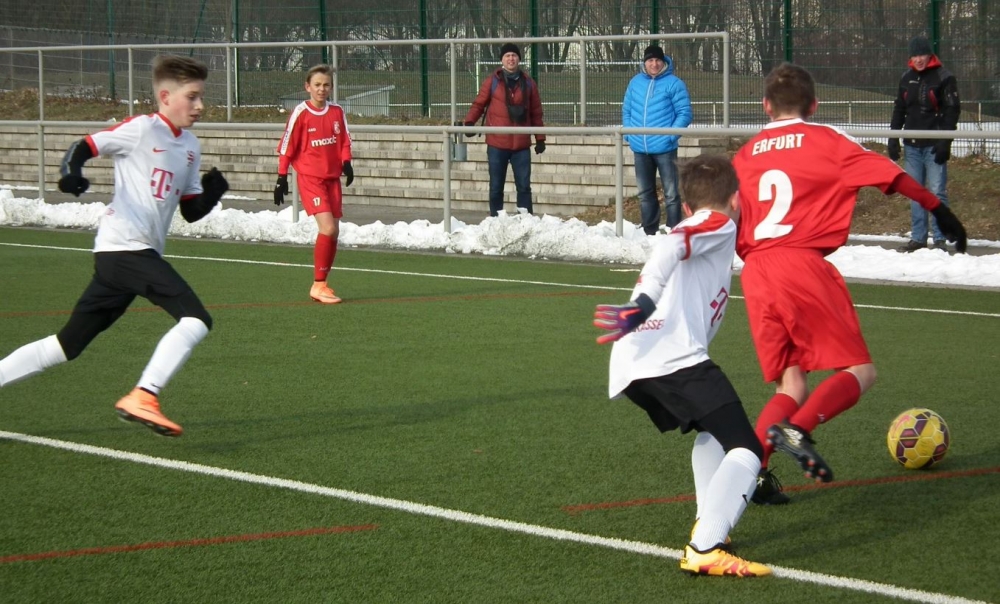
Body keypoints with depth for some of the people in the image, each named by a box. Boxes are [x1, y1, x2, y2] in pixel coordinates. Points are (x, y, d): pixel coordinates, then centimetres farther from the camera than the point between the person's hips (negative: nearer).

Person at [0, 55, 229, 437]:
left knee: (68, 344, 10)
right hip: (125, 246, -8)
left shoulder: (190, 147, 18)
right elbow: (84, 147, -7)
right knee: (196, 319, -19)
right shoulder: (142, 129, -5)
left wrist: (212, 192, 0)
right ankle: (142, 398, -24)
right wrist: (71, 172, -27)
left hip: (130, 255, 8)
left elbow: (191, 212, 20)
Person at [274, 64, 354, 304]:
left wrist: (346, 162, -3)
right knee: (327, 228, -18)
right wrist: (282, 177, -4)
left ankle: (322, 282, 17)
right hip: (309, 177, -6)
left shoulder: (337, 112, 6)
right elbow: (286, 146, -3)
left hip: (332, 177, 6)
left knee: (333, 232, 4)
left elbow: (344, 140, 15)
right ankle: (318, 286, -10)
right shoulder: (301, 113, -7)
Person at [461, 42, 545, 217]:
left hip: (522, 144, 1)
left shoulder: (528, 83, 7)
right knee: (496, 187, 5)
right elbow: (479, 104, 3)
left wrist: (540, 138, 8)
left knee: (524, 186, 2)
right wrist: (469, 121, -15)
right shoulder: (492, 81, 1)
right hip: (497, 144, -1)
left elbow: (536, 113, 11)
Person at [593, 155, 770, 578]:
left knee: (712, 432, 31)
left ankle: (709, 523, 23)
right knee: (746, 450, -9)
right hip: (673, 359, -9)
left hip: (630, 368, 9)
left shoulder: (691, 225, 36)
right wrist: (645, 302, -25)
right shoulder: (719, 224, 10)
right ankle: (705, 550, -25)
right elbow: (671, 246, -11)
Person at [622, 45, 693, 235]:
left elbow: (684, 113, -8)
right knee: (645, 193, 13)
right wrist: (629, 133, 4)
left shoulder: (674, 84, -6)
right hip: (640, 149, 5)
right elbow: (626, 110, 16)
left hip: (664, 148, -5)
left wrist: (671, 135, -17)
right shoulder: (635, 82, 8)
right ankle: (649, 231, 22)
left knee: (671, 194, -3)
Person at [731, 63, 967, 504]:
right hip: (804, 267, -5)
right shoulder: (825, 141, 7)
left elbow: (732, 233, 16)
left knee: (790, 386, 14)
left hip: (756, 275, 5)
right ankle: (797, 430, -25)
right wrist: (941, 212, 14)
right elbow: (891, 176, 5)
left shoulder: (745, 156, 18)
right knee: (859, 372, 1)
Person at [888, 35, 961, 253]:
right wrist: (893, 139, 10)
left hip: (934, 145, -5)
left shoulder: (943, 78, -5)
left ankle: (940, 238, -2)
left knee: (937, 192, -6)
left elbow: (952, 110, -8)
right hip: (912, 145, 5)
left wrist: (945, 143, -14)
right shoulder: (907, 78, 11)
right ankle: (917, 238, 14)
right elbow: (899, 110, 18)